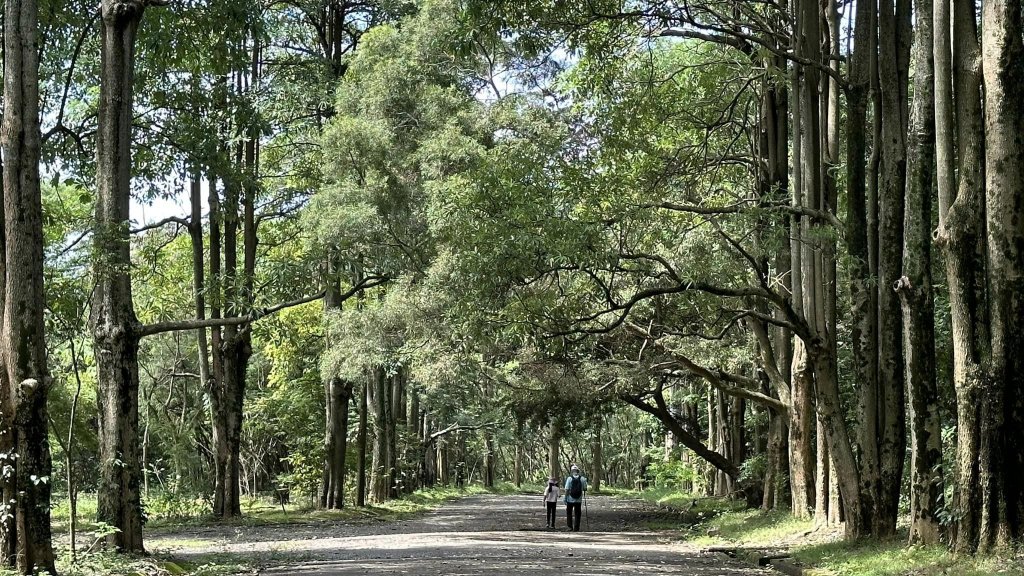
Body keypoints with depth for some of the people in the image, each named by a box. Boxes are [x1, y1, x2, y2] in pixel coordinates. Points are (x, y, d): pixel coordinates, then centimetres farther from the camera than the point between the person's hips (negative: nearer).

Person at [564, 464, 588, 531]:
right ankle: (576, 528, 8)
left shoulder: (569, 478, -9)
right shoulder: (582, 478, -4)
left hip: (570, 500, -1)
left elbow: (567, 490, -10)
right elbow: (585, 489, -1)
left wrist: (565, 499, -4)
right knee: (577, 514, 9)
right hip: (578, 500, 1)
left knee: (569, 513, 15)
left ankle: (570, 526, 10)